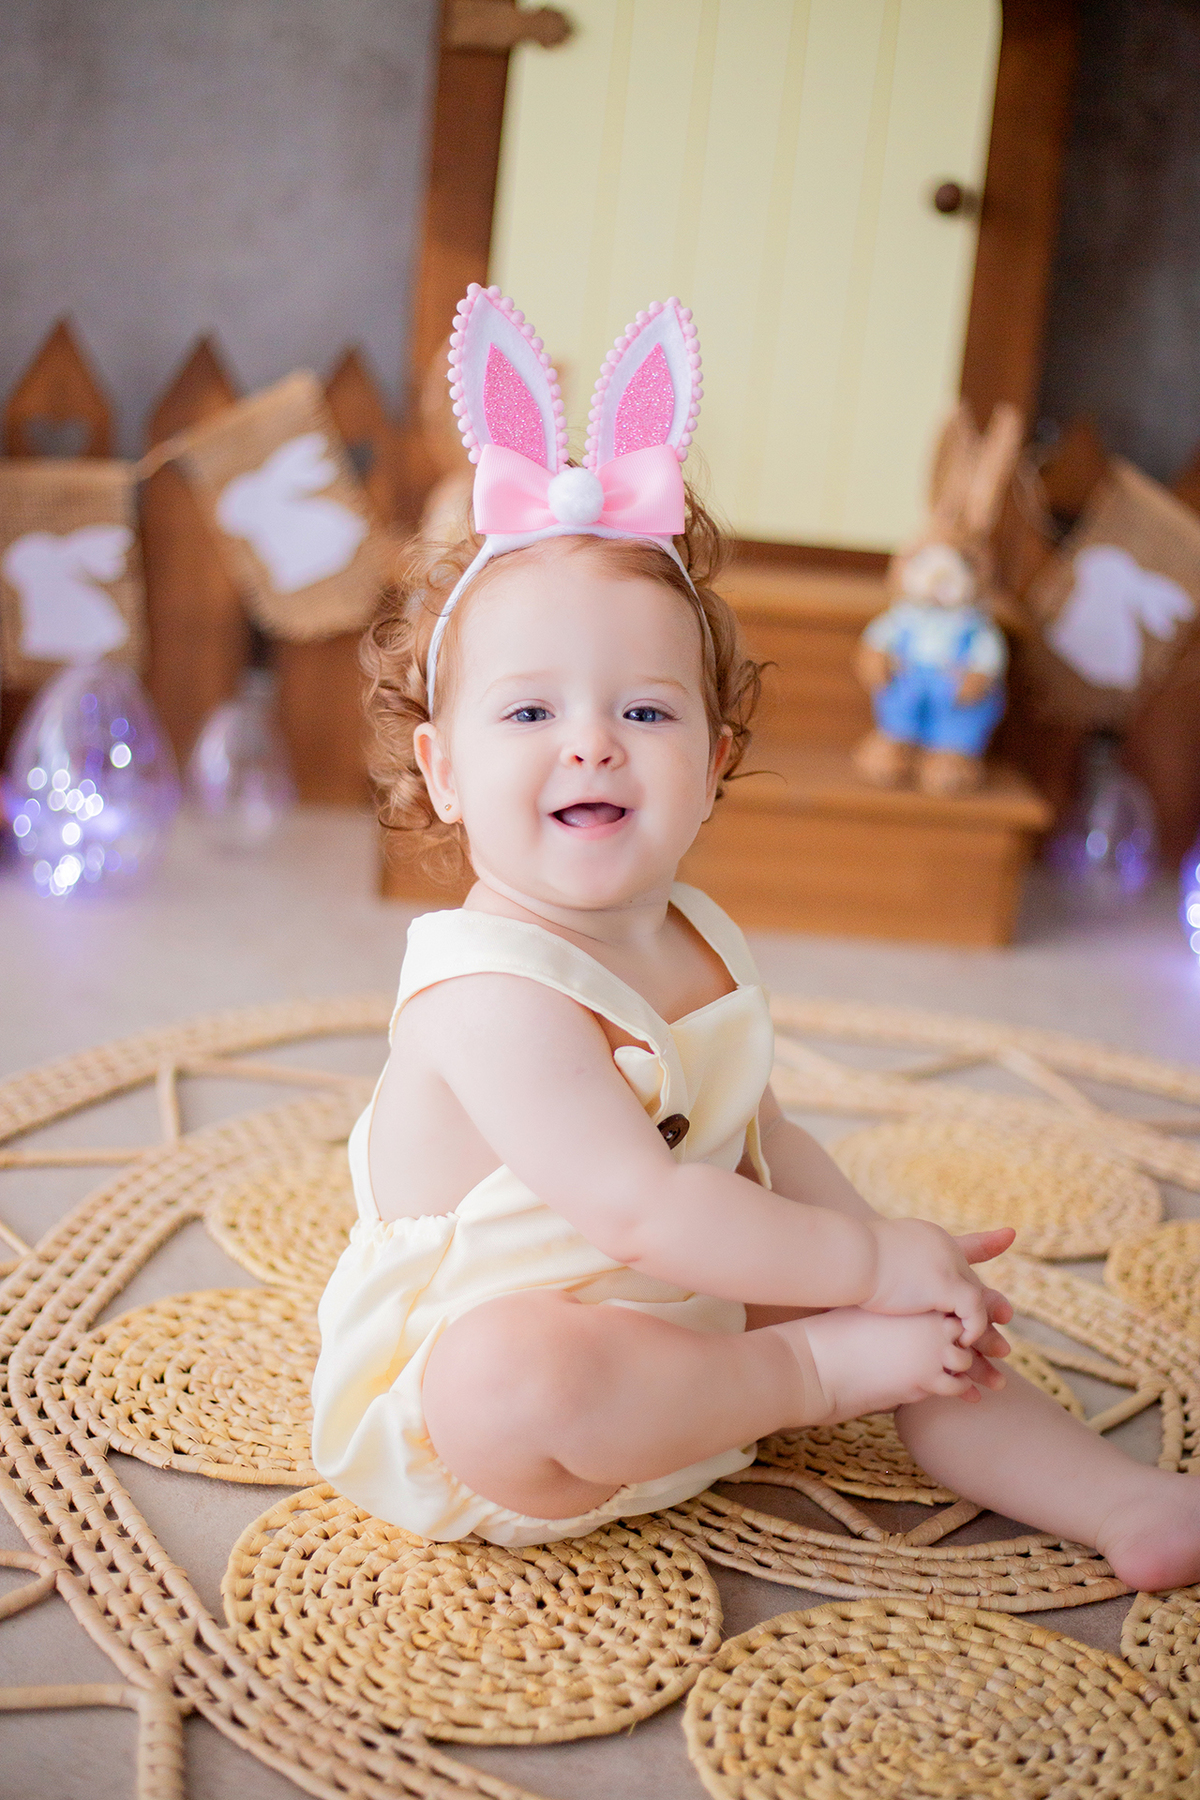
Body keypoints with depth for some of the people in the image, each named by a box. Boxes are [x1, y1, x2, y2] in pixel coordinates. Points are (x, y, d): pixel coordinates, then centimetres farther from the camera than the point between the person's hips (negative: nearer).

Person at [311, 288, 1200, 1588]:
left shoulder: (697, 946, 1)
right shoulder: (494, 994, -27)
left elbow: (756, 1143, 11)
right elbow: (640, 1208, -32)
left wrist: (885, 1251, -2)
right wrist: (871, 1261, -25)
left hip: (673, 1324, 8)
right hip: (465, 1379, -8)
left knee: (925, 1331, 1)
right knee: (518, 1383, -39)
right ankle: (823, 1371, -21)